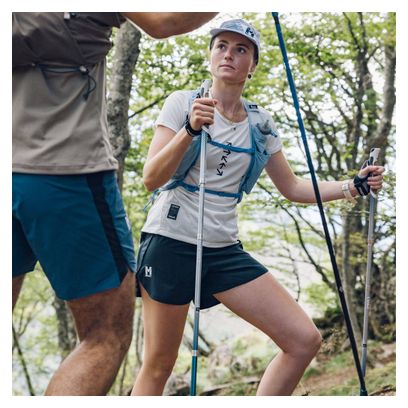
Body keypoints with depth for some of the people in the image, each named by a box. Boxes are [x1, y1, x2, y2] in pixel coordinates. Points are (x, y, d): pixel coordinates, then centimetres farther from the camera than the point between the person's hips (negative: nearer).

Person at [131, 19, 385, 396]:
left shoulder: (260, 124, 9)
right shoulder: (183, 103, -3)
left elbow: (292, 188, 15)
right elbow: (151, 179, -12)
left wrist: (351, 187, 2)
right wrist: (190, 130, -27)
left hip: (225, 250, 5)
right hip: (172, 241, -4)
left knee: (305, 340, -6)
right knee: (159, 365, -3)